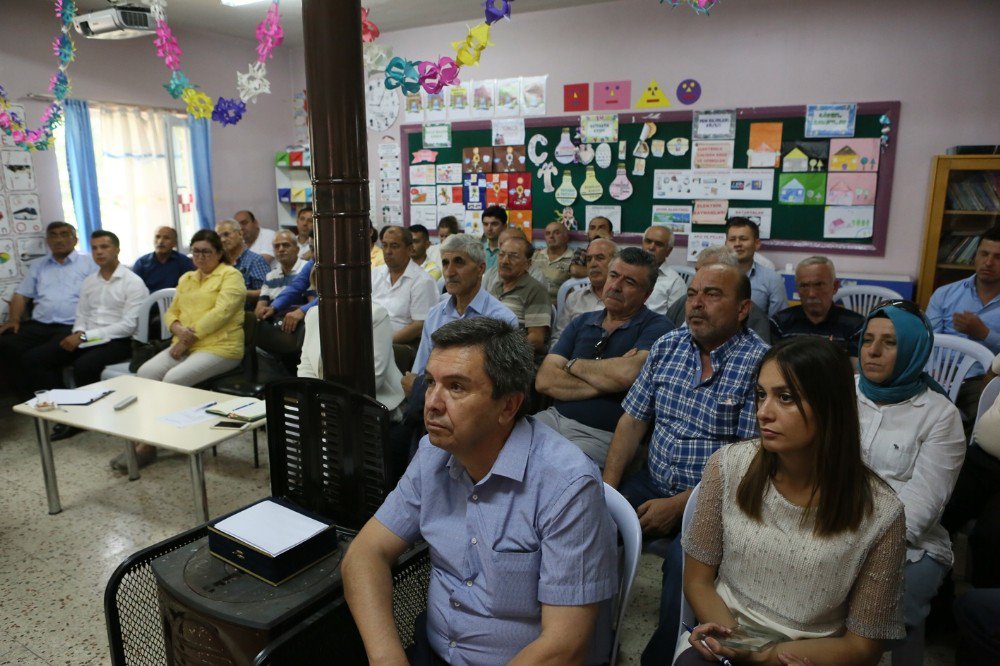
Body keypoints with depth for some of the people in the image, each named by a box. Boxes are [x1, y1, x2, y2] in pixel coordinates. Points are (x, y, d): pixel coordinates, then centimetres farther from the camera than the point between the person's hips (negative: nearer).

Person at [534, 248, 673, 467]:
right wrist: (605, 382, -10)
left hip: (601, 434, -5)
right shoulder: (581, 323, 13)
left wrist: (573, 364, -4)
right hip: (555, 417, 5)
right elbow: (544, 380, 1)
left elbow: (627, 374, -22)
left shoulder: (657, 327, -1)